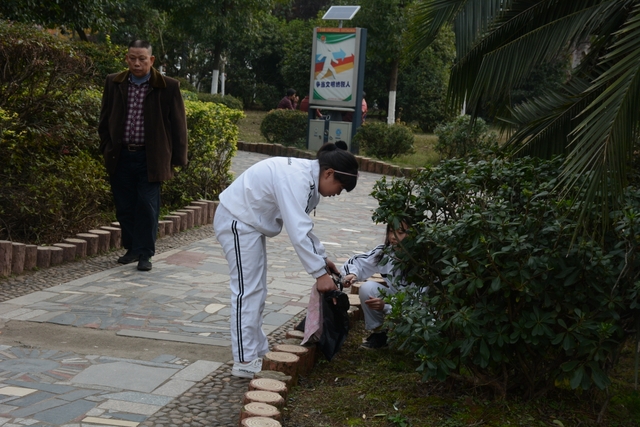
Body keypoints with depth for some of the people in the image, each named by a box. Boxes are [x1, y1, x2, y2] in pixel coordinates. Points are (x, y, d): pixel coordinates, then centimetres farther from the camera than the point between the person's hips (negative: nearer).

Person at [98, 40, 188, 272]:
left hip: (150, 158, -3)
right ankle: (132, 248, 24)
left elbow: (178, 125, 0)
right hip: (121, 157, 4)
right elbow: (105, 120, 16)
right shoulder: (114, 83, 7)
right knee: (124, 207, 9)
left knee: (147, 206, -4)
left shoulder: (168, 87, -4)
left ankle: (145, 253, 7)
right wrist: (107, 147, 10)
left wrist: (177, 158, -2)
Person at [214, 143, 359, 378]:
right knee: (247, 291, -7)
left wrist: (322, 257, 10)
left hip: (250, 222, 10)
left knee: (256, 291, 13)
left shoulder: (308, 177, 2)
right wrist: (319, 273, -28)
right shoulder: (295, 179, -28)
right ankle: (244, 361, -2)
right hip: (237, 222, -10)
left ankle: (258, 352, 22)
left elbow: (304, 224, 13)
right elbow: (298, 232, -33)